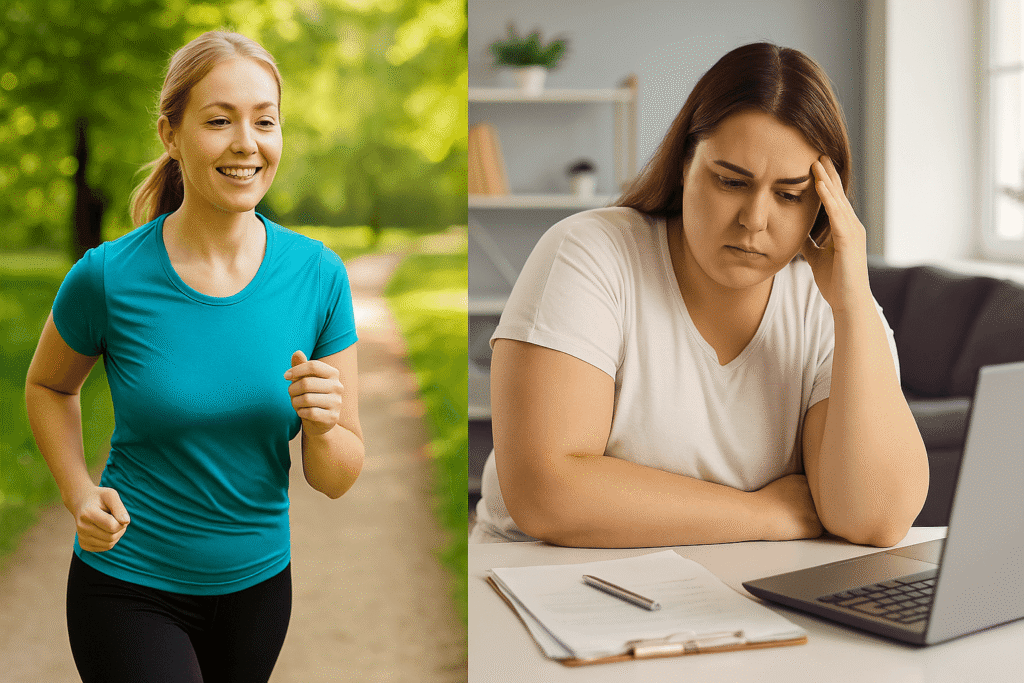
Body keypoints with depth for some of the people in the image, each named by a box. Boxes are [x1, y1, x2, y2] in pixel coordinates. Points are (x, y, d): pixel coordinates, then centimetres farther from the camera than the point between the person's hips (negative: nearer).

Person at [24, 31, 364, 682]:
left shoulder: (318, 275, -11)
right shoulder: (109, 276, -16)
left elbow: (337, 481, -5)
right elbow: (48, 386, 5)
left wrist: (323, 425, -27)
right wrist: (80, 492, -10)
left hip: (259, 581, 3)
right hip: (130, 586, -3)